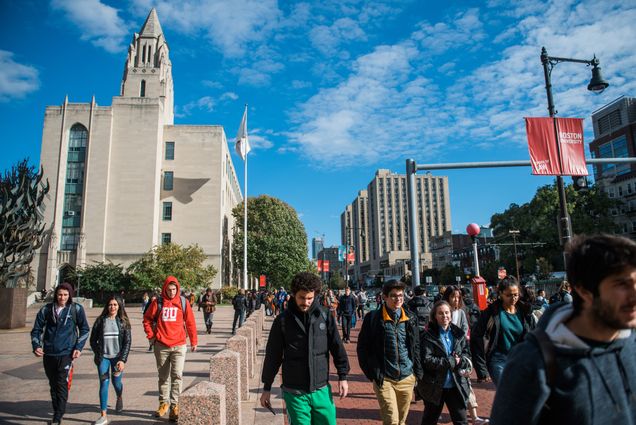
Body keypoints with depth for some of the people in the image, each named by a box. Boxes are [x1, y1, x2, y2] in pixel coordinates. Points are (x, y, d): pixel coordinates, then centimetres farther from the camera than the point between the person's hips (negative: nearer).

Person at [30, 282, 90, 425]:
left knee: (62, 386, -8)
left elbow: (84, 329, 4)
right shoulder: (47, 309, 2)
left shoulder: (77, 309, -4)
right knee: (53, 385, 15)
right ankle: (58, 411, 31)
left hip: (66, 354, -3)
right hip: (48, 354, 3)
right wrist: (36, 346, -7)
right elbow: (37, 329, 9)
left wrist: (78, 348, -5)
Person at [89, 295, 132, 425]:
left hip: (117, 357, 0)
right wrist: (98, 355, -2)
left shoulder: (123, 321, -2)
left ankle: (119, 398, 44)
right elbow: (93, 340, 6)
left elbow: (127, 342, -4)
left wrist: (123, 360, -11)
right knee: (104, 384, -4)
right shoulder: (100, 320, -1)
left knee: (116, 382, 9)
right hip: (103, 357, 0)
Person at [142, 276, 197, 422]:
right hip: (161, 346, 1)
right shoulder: (158, 302, -1)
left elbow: (190, 322, 3)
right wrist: (151, 335, 0)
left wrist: (193, 341, 5)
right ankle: (164, 403, 29)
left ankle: (174, 405, 4)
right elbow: (147, 319, 9)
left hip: (179, 345, -1)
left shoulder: (183, 302, -1)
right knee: (163, 376, 14)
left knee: (177, 375, -7)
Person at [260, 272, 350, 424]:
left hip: (322, 390, 2)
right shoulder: (282, 320, -6)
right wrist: (267, 388, 4)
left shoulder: (325, 316, -2)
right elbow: (272, 356, 0)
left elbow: (337, 347, 3)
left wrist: (342, 376, 0)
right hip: (294, 393, -1)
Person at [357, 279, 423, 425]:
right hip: (384, 379, -4)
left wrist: (418, 372, 7)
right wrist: (372, 373, -7)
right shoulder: (373, 318, -9)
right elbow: (362, 348, -4)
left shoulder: (411, 318, 4)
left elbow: (416, 347, 11)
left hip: (407, 378, 4)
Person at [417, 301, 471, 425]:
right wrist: (451, 361, -18)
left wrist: (459, 361, -18)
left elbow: (467, 354, 4)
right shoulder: (428, 336, -12)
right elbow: (427, 360, -19)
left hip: (456, 385, 3)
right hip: (435, 386, -3)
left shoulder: (459, 333, 3)